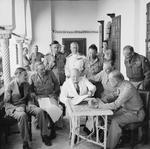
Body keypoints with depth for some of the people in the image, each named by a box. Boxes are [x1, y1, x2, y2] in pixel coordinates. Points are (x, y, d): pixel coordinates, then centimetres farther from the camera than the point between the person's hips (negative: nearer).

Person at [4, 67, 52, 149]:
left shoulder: (26, 84, 7)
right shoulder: (10, 86, -9)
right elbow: (6, 102, -7)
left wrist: (29, 104, -4)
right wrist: (16, 108, -22)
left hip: (25, 105, 6)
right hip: (13, 108, -5)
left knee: (40, 111, -20)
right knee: (23, 115, -39)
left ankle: (44, 135, -9)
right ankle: (25, 142, -28)